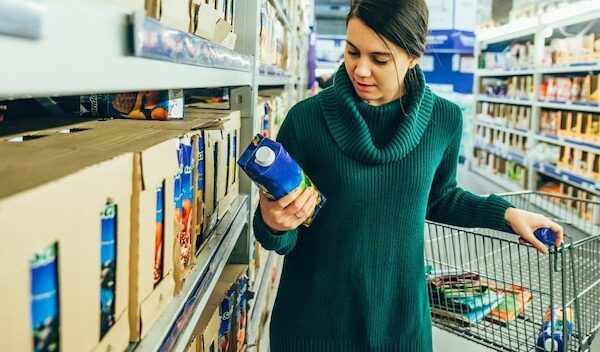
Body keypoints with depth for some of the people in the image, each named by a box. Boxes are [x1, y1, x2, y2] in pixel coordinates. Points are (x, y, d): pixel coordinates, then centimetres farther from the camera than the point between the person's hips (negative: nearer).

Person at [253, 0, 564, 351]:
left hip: (400, 313, 3)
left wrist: (505, 213, 5)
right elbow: (282, 239, -9)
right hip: (314, 313, -2)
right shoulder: (306, 118, -15)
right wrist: (273, 224, -30)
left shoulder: (444, 119, -7)